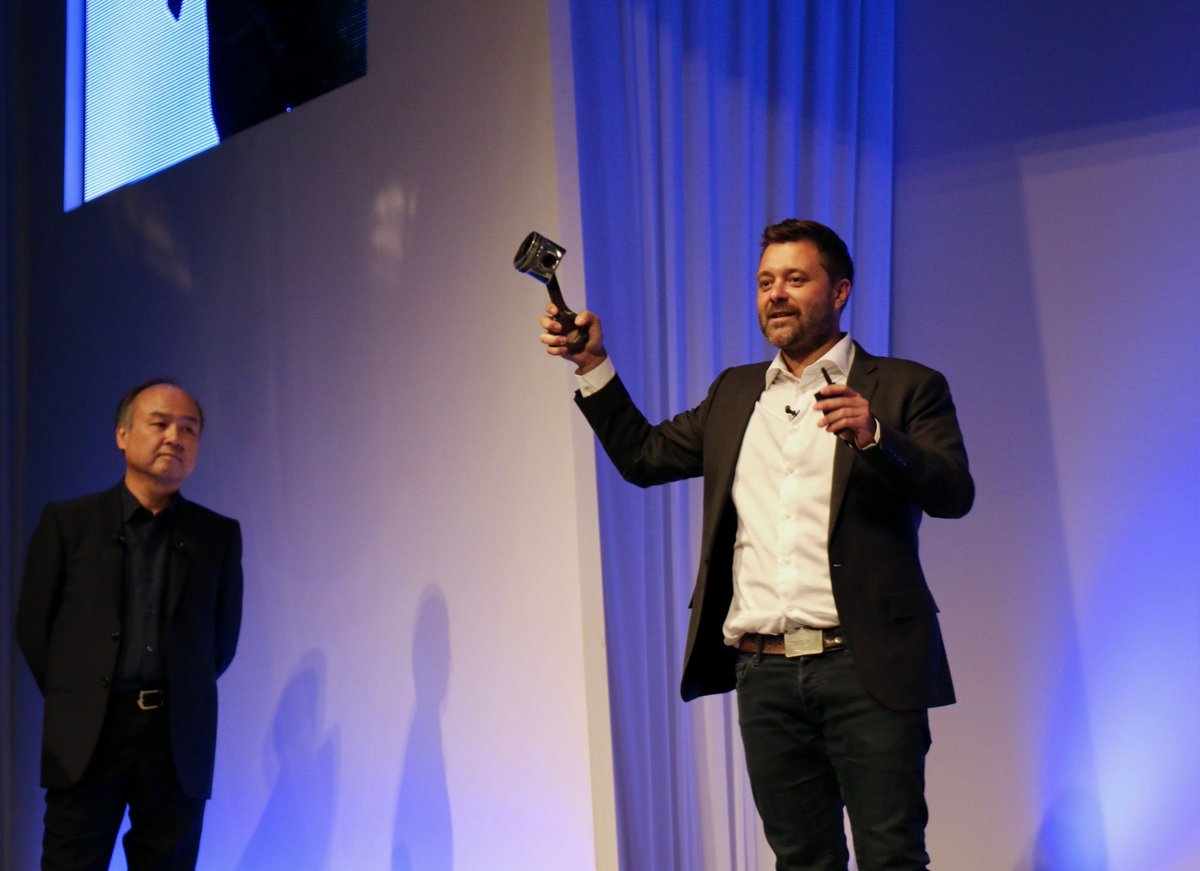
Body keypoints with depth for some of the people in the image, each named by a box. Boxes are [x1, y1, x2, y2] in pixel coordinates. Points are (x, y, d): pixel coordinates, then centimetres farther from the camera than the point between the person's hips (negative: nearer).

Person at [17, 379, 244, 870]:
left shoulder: (219, 535, 8)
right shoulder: (67, 523, 4)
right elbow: (33, 626, 8)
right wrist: (76, 701, 10)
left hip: (179, 743, 1)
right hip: (84, 739, -1)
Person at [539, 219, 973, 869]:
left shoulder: (905, 388, 4)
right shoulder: (734, 394, 20)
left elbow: (954, 492, -8)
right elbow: (642, 456, 22)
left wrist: (874, 436, -24)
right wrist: (593, 366, 14)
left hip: (866, 669, -4)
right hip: (764, 673, 5)